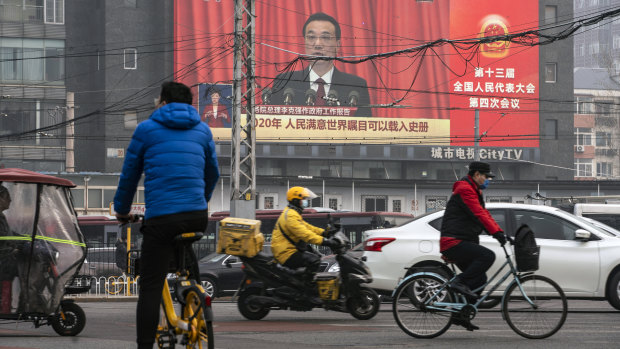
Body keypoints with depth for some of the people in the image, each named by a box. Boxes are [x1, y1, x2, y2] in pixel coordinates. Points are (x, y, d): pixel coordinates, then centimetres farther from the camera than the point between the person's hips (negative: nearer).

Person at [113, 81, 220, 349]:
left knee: (150, 287, -4)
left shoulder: (147, 129, 7)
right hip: (197, 216, 4)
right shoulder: (202, 130, 16)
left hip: (160, 217, -4)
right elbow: (212, 173, 26)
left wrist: (122, 210, 27)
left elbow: (130, 174, 13)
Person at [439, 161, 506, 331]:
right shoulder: (464, 189, -12)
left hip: (462, 243, 11)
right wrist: (496, 232, -27)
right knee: (488, 256, -25)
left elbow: (485, 214, 21)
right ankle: (459, 282, -19)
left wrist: (499, 232, 9)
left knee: (479, 278, 8)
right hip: (453, 242, -11)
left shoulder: (474, 191, 23)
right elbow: (478, 214, -22)